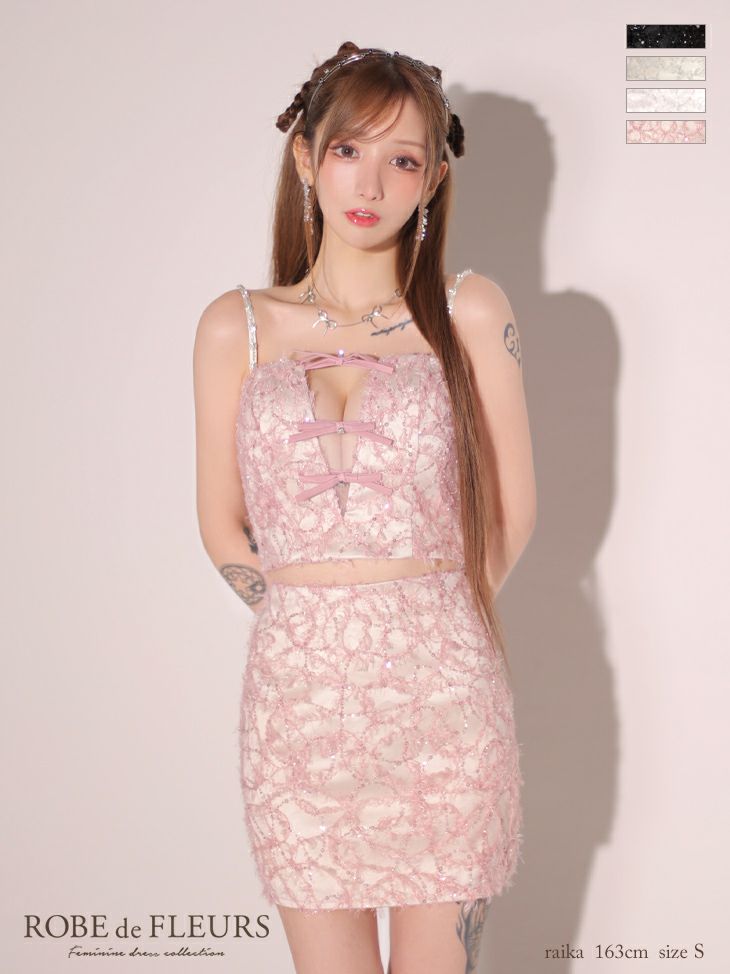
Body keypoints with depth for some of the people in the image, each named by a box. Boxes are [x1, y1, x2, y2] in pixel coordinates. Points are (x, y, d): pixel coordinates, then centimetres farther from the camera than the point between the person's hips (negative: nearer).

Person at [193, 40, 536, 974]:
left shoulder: (470, 312, 3)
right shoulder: (236, 327, 7)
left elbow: (511, 511, 7)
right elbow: (223, 525, 11)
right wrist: (315, 615, 6)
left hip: (442, 687, -1)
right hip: (297, 687, 1)